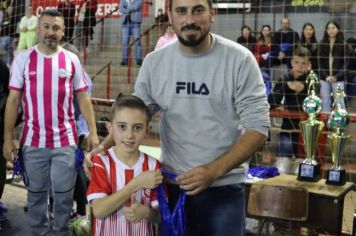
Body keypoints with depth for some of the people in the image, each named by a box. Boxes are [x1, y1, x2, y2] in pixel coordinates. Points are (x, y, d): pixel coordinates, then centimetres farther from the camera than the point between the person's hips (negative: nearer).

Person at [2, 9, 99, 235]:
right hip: (33, 140, 0)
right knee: (36, 192, 12)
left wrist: (93, 131, -1)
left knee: (64, 192, 8)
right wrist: (8, 138, -3)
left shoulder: (71, 59, 3)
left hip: (65, 139, 0)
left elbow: (83, 97, 5)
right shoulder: (23, 59, 1)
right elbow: (13, 100, 1)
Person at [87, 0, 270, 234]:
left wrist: (214, 170, -22)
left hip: (224, 189, -2)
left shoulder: (239, 59, -10)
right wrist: (103, 147, -11)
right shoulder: (154, 62, -2)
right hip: (172, 186, 3)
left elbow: (258, 128, -11)